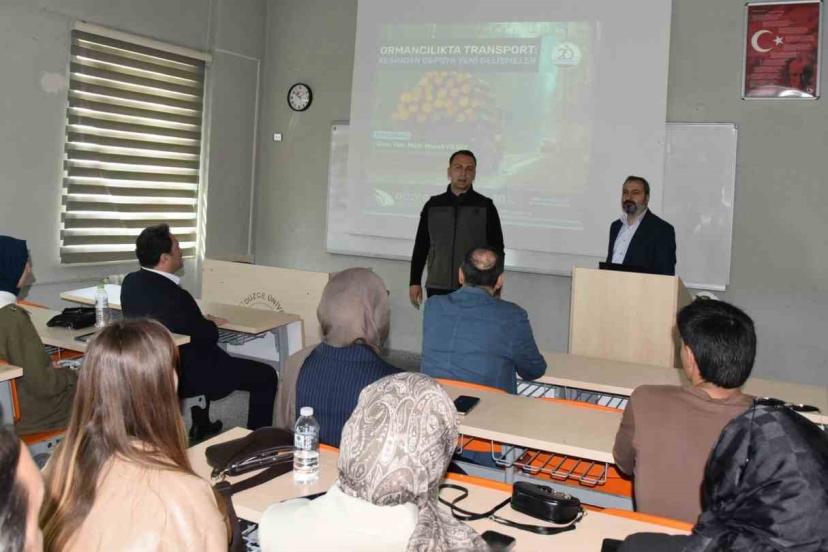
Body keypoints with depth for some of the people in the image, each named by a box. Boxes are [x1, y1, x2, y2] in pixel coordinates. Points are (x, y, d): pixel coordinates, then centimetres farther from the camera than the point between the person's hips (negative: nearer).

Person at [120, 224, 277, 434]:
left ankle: (201, 425, 43)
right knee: (266, 375, 3)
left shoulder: (130, 282, -6)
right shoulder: (175, 296, -31)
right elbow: (207, 335, -17)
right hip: (187, 377, -9)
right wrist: (211, 325, 5)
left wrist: (202, 322, 4)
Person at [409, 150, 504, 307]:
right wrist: (415, 281, 7)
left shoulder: (485, 206, 2)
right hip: (437, 288, 2)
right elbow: (421, 246, 12)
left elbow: (496, 249, 4)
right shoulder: (433, 205, 8)